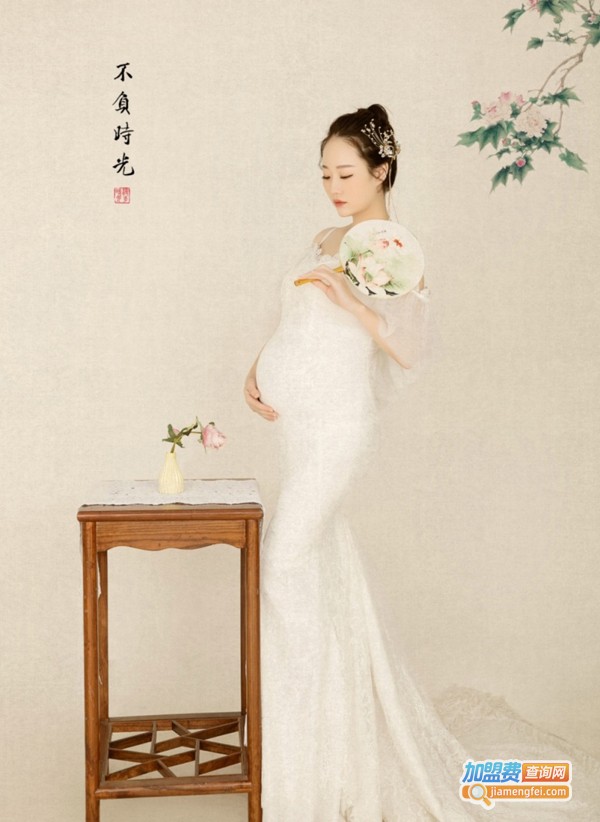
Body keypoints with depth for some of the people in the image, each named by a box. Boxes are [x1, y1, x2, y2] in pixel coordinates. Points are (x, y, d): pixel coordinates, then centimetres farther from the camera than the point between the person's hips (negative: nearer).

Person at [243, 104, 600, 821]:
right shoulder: (325, 241, 14)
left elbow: (412, 349, -19)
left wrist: (352, 300, -29)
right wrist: (258, 368, 3)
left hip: (336, 426, -8)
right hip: (295, 422, 8)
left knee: (285, 563, -8)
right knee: (322, 563, 13)